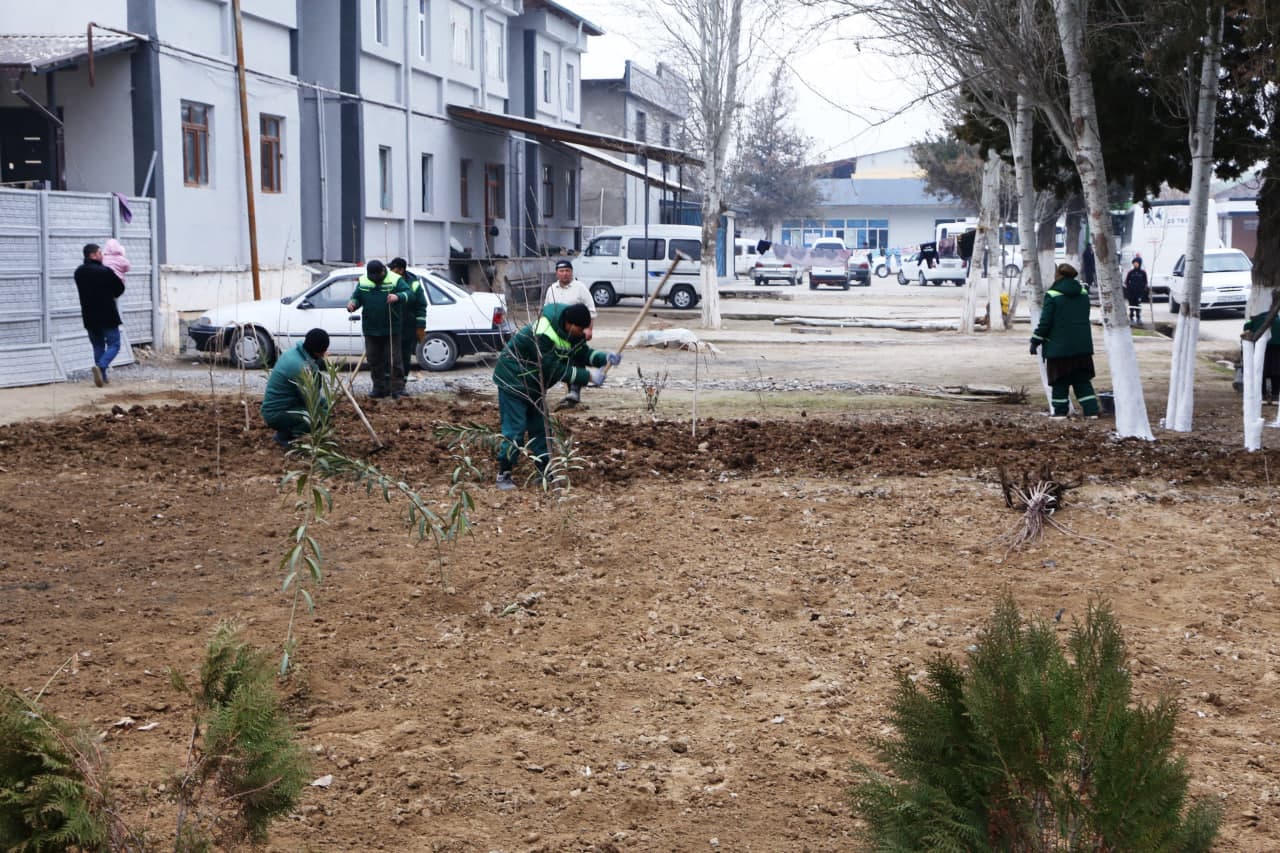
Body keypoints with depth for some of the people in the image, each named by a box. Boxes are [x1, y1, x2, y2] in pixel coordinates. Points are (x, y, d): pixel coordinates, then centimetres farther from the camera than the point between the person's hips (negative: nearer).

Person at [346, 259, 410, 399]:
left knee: (394, 359, -3)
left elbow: (407, 293, -15)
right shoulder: (363, 282, 5)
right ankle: (380, 388, 16)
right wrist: (352, 303, -12)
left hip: (391, 329, -4)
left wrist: (398, 296, -37)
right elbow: (356, 297, 12)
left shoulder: (395, 280, -7)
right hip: (370, 330, 4)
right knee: (374, 360, 8)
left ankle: (397, 388, 2)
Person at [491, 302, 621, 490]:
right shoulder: (541, 335, -35)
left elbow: (583, 353, 1)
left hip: (534, 384, 9)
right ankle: (504, 474, -2)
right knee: (515, 429, -10)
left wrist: (605, 358, -19)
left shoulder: (572, 331, -7)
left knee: (540, 427, 11)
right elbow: (554, 369, -32)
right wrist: (588, 376, -30)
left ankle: (546, 471, 18)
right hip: (513, 381, -9)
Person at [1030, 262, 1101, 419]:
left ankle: (1060, 411, 6)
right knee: (1082, 380, 10)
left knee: (1060, 380, 4)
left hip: (1059, 346, -5)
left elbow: (1045, 322, -12)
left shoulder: (1052, 295, -11)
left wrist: (1035, 341, -2)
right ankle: (1091, 410, 4)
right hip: (1082, 346, 5)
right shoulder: (1083, 293, 9)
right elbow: (1085, 318, 16)